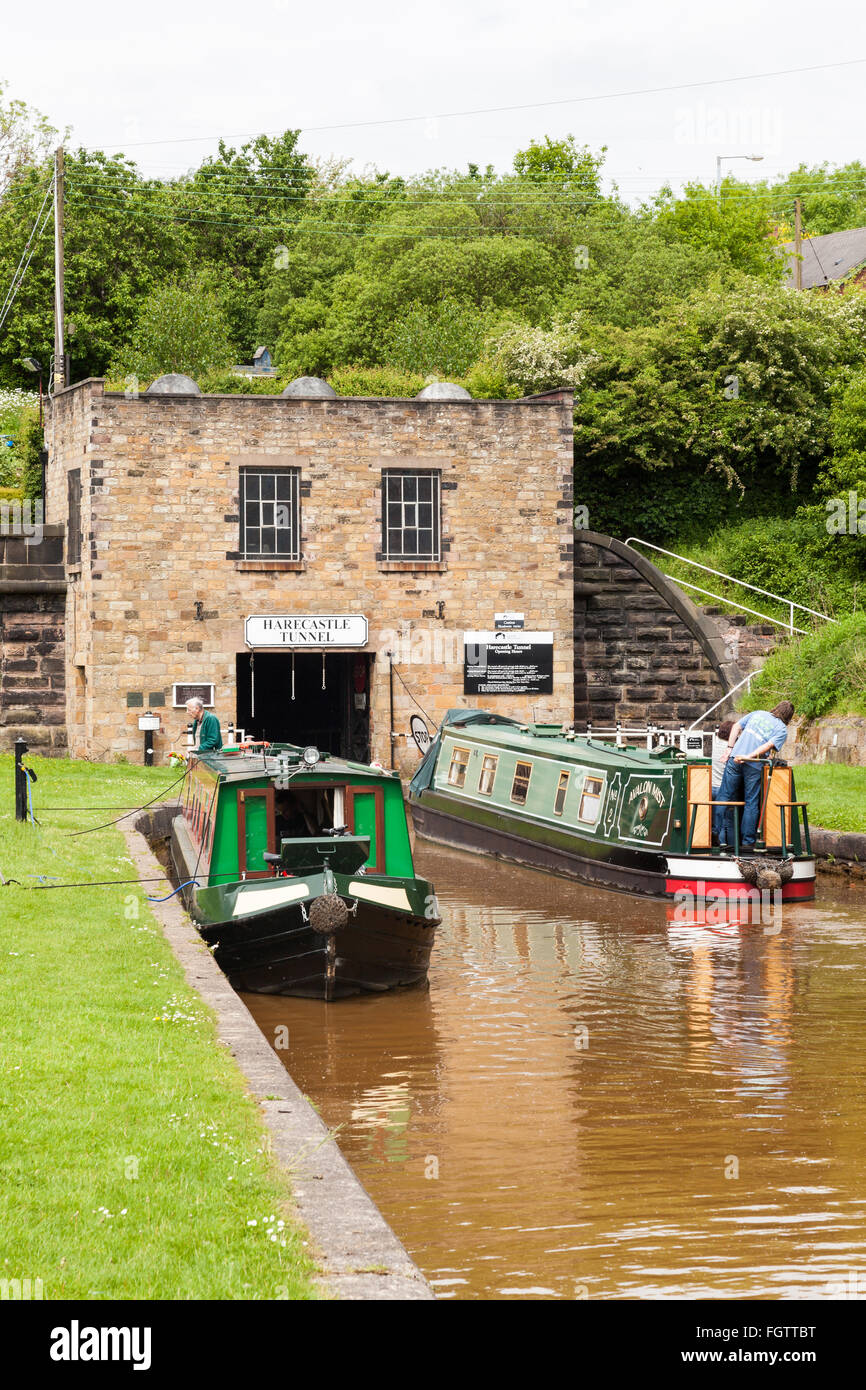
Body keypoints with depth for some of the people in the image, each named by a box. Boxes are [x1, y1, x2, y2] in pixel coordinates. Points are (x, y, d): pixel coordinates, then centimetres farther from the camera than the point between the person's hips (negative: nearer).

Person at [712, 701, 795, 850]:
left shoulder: (758, 713, 18)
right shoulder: (782, 730, 5)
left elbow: (736, 726, 12)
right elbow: (768, 746, -10)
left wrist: (730, 748, 10)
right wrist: (750, 757, -15)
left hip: (735, 759, 3)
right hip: (754, 766, -3)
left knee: (724, 796, 9)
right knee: (751, 803, 7)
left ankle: (716, 832, 3)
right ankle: (747, 841, 7)